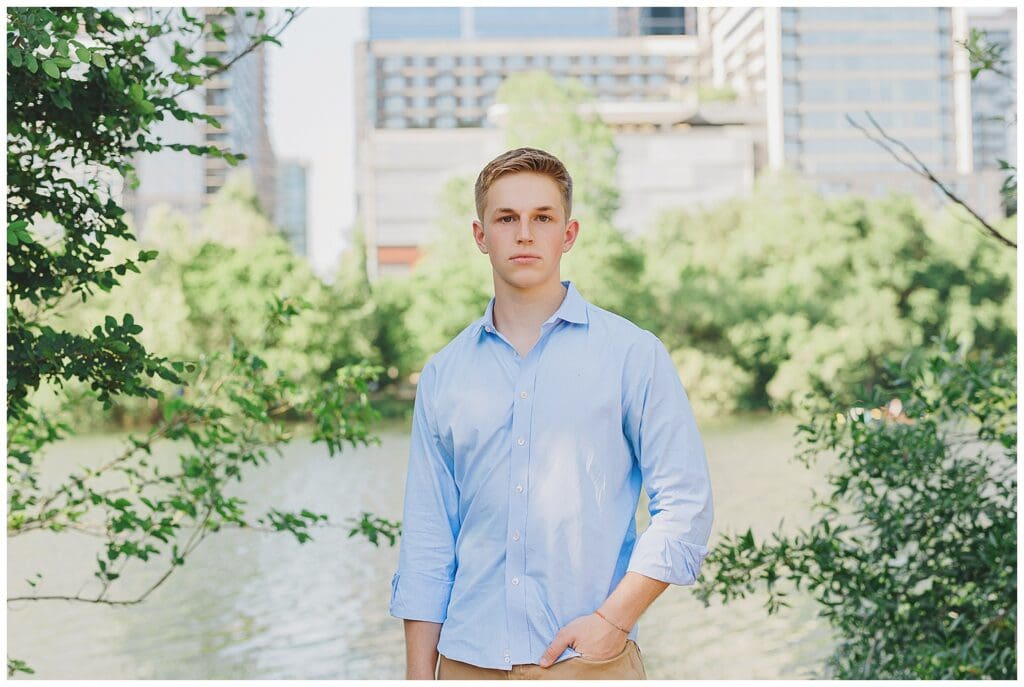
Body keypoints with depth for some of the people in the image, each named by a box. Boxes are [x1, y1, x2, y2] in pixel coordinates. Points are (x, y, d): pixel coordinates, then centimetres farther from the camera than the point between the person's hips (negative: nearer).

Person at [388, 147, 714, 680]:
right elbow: (426, 538, 9)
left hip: (588, 658, -2)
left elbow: (685, 504, -3)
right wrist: (419, 674, 4)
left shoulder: (633, 354, 1)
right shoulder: (443, 374, 9)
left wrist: (615, 617, -12)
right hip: (470, 660, 3)